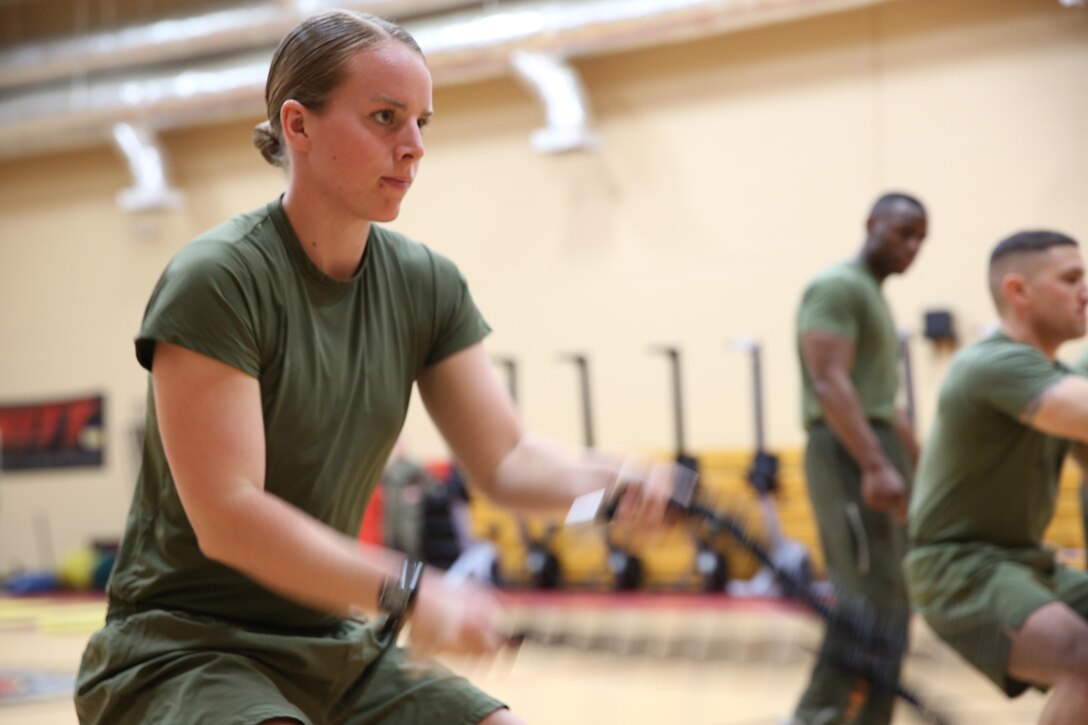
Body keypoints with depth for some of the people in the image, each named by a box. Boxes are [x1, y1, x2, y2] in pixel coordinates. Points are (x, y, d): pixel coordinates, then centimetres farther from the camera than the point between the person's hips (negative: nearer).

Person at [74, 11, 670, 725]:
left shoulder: (426, 284, 3)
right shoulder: (216, 279, -18)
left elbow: (506, 458, 0)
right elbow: (225, 517, -24)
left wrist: (612, 484, -22)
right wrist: (409, 590, -33)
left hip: (336, 652, 7)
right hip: (183, 654, -6)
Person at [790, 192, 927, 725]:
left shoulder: (874, 299, 23)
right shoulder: (838, 287, -7)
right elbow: (830, 384, -19)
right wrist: (875, 466, -28)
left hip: (879, 458, 10)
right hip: (849, 457, -10)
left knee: (890, 603, 8)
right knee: (869, 597, -16)